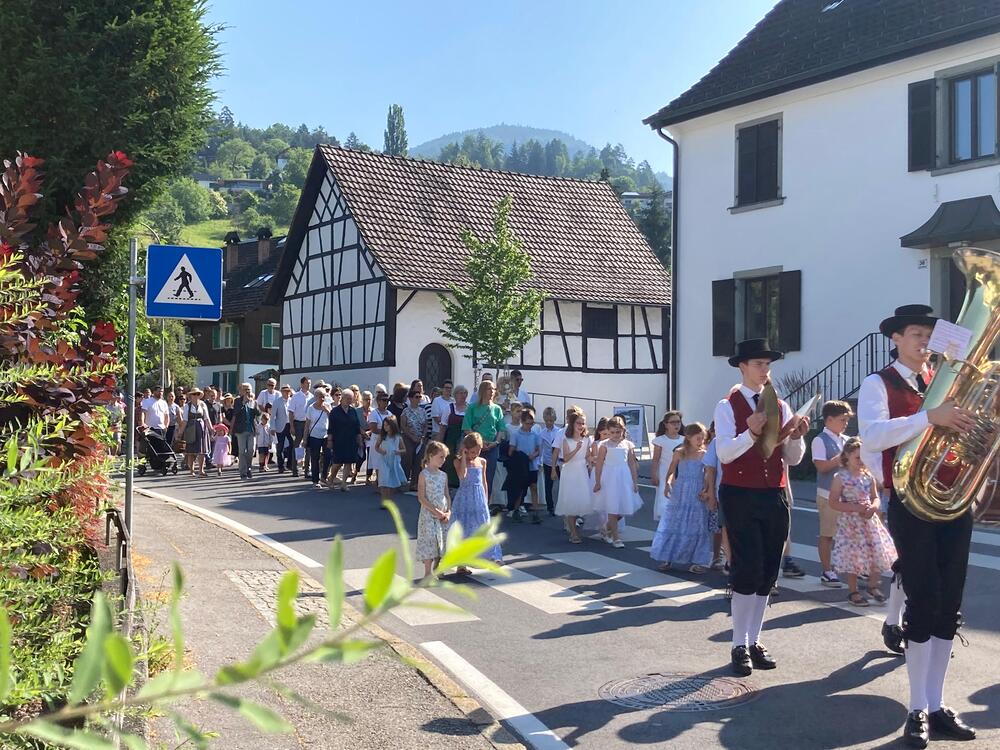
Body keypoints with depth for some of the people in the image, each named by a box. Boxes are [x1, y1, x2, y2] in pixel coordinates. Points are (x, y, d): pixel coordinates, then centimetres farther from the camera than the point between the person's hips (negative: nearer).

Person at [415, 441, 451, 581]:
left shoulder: (443, 475, 9)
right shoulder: (424, 475, -9)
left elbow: (447, 495, 12)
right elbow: (421, 498, -13)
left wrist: (448, 512, -4)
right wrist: (436, 511, -17)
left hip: (443, 516, 6)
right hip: (428, 515, -6)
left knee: (441, 542, 9)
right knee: (429, 542, -6)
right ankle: (428, 573, 1)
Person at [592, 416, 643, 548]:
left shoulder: (628, 445, 5)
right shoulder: (605, 445, -3)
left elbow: (632, 464, 8)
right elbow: (599, 464, -2)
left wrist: (635, 482, 6)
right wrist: (597, 482, -5)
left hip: (624, 478, 3)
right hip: (610, 478, -3)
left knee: (623, 509, 7)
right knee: (612, 509, -2)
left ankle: (608, 529, 32)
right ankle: (615, 538, 5)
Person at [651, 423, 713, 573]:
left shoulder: (704, 455, 0)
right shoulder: (679, 453, -1)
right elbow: (670, 472, 2)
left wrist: (706, 491, -14)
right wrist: (667, 484, -16)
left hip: (697, 498, 0)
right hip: (679, 496, 0)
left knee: (696, 527, 3)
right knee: (674, 525, 4)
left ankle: (697, 560, 10)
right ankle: (668, 559, 12)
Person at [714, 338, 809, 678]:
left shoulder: (780, 406, 10)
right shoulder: (727, 406, -4)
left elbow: (793, 459, 8)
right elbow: (724, 453, -16)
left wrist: (796, 436, -12)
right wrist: (751, 433, -32)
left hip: (775, 496, 5)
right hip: (740, 496, -5)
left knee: (768, 572, 9)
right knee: (747, 570, -8)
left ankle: (754, 640, 20)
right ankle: (740, 646, 3)